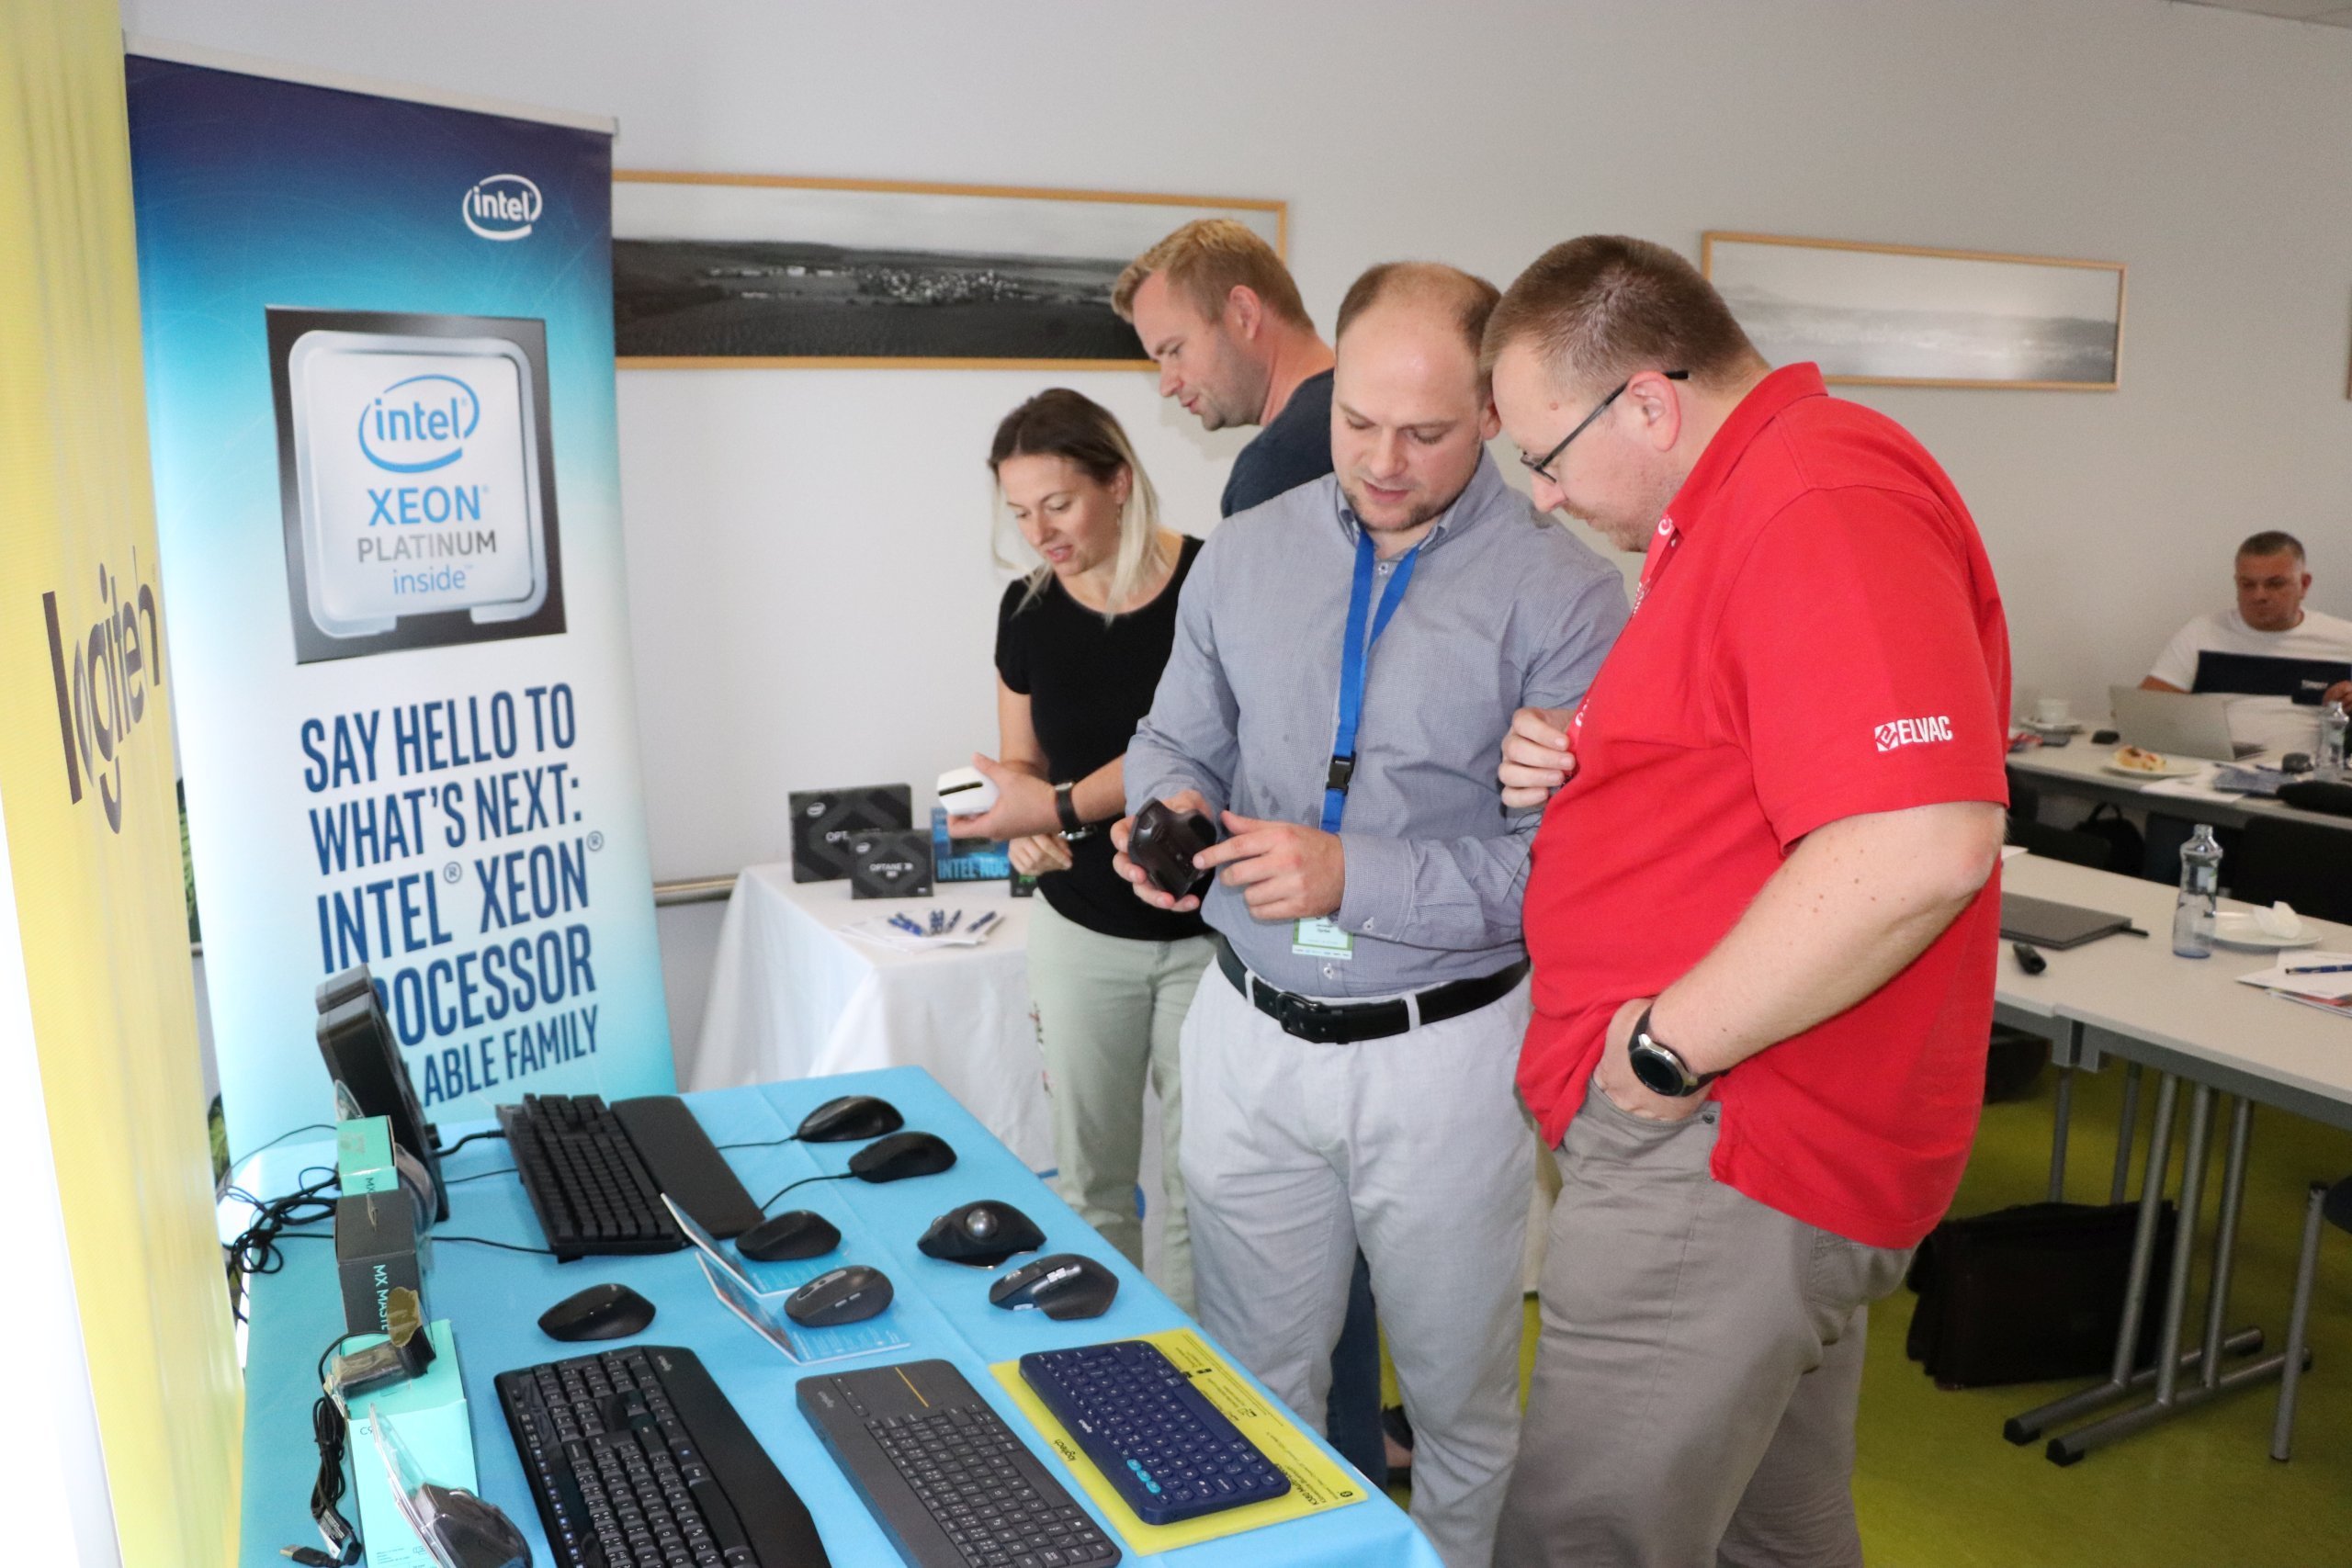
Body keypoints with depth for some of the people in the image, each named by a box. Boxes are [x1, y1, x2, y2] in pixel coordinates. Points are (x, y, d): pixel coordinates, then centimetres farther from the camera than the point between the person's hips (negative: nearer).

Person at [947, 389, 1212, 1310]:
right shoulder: (1029, 607, 2)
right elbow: (1022, 760, 11)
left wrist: (1062, 807, -25)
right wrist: (1023, 832, -10)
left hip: (1205, 929, -4)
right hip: (1082, 930, 4)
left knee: (1200, 1178, 3)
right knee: (1088, 1176, 12)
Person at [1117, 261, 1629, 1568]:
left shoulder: (1563, 594, -12)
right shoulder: (1248, 555, 2)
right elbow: (1178, 737, 12)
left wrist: (1354, 877, -25)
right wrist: (1171, 806, -11)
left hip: (1444, 1053, -3)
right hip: (1251, 1034, 4)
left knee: (1459, 1395, 17)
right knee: (1256, 1385, 19)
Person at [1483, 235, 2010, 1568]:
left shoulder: (1824, 505, -19)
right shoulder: (1742, 507, 16)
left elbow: (1918, 848, -31)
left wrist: (1664, 1050, -22)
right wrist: (1572, 763, 6)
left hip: (1718, 1154, -11)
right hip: (1729, 1138, 11)